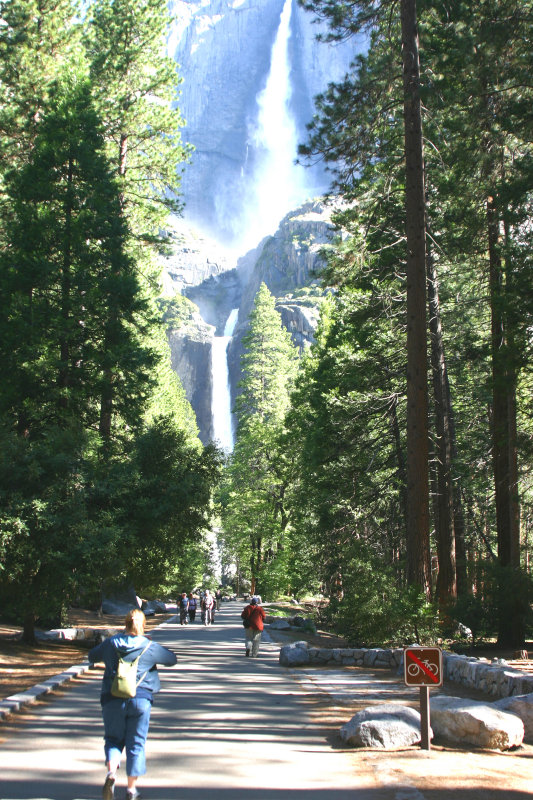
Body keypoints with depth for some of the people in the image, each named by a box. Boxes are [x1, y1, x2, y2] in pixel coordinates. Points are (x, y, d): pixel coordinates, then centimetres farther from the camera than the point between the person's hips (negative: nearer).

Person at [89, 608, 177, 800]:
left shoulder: (110, 643, 1)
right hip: (140, 699, -1)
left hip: (112, 699, 1)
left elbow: (92, 656, 18)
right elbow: (172, 660, 12)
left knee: (113, 739, 15)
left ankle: (111, 772, -12)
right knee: (136, 743, 8)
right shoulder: (150, 647, -4)